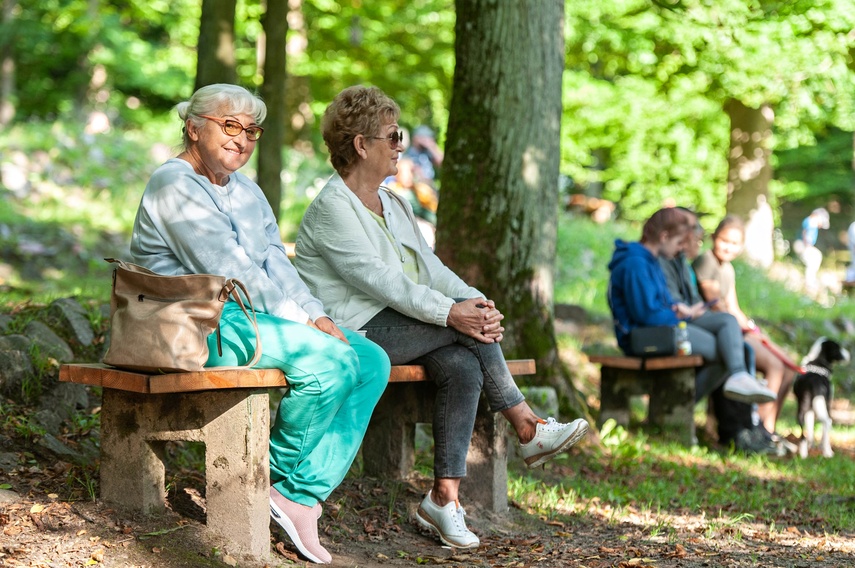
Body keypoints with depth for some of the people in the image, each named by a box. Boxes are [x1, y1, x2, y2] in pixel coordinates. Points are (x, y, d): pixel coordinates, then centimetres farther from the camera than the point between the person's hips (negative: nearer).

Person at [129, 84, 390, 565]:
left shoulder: (245, 190, 22)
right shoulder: (175, 186, -9)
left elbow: (275, 263, 13)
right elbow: (230, 271, -16)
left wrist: (316, 315, -4)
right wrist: (300, 324, -16)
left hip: (256, 317, 10)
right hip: (206, 323, -10)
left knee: (372, 361, -9)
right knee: (330, 360, -27)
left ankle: (300, 496, -16)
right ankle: (279, 477, -7)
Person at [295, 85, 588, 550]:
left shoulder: (393, 205, 20)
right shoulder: (331, 208, -9)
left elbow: (428, 265, 10)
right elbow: (378, 279, -20)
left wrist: (476, 300, -9)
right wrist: (450, 312, -26)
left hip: (399, 325, 8)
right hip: (357, 332, -8)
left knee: (464, 368, -20)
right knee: (467, 327, -22)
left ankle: (444, 498, -21)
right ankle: (528, 429, -8)